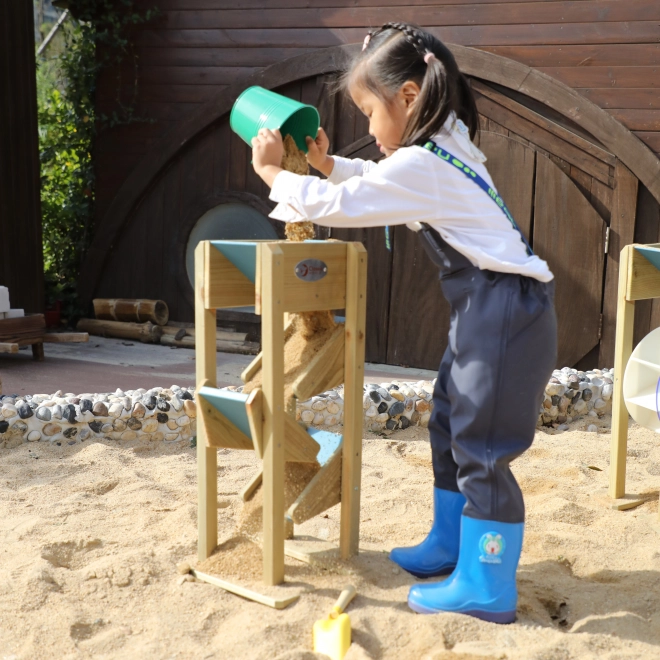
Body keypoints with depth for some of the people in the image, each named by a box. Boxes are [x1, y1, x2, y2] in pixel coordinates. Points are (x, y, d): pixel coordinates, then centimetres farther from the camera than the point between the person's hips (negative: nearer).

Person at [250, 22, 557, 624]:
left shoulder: (420, 165, -17)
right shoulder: (444, 148, 14)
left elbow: (335, 205, -13)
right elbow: (375, 182, 30)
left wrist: (272, 170, 0)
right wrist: (327, 164, 16)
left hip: (507, 315, -10)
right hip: (486, 312, 10)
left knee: (481, 449, -3)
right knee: (450, 429, 19)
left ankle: (488, 588, 8)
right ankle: (448, 547, 34)